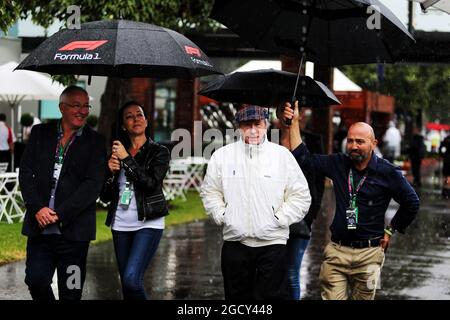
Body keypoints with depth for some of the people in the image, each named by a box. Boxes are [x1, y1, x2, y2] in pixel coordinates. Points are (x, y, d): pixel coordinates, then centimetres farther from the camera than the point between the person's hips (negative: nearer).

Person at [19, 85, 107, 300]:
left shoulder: (94, 142, 2)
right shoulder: (40, 133, 9)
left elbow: (93, 184, -6)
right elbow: (26, 173, 5)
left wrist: (60, 214, -13)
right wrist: (37, 208, -10)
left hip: (73, 229, -2)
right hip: (39, 226, 2)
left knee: (71, 292, 2)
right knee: (35, 281, 0)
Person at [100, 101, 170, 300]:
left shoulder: (159, 152, 1)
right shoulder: (117, 152, 11)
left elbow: (151, 183, -17)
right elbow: (105, 196, 9)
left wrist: (127, 159, -14)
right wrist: (110, 171, -8)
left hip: (148, 224, -5)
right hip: (121, 225, 5)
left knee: (131, 279, -20)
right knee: (127, 283, 8)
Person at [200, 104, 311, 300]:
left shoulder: (283, 155, 1)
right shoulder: (222, 156, 5)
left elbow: (301, 196, 3)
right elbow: (210, 192, 13)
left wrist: (279, 218, -5)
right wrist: (222, 216, 1)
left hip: (272, 242, -2)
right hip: (235, 242, 2)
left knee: (273, 294, -4)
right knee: (238, 296, 10)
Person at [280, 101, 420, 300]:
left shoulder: (387, 173, -4)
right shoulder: (338, 164, 5)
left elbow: (411, 203, 7)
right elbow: (303, 158, 5)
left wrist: (390, 230, 8)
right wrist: (294, 123, 0)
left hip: (368, 253, -2)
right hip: (337, 250, 2)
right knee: (331, 298, -4)